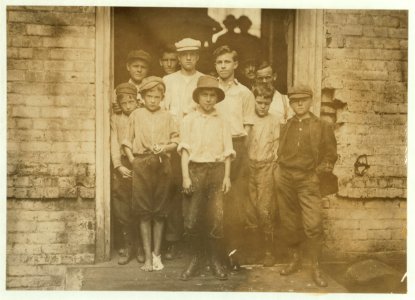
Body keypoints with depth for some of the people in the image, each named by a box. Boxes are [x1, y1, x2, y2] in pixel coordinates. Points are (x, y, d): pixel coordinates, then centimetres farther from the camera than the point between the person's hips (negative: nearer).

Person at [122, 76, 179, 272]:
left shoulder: (167, 117, 8)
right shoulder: (135, 115, 7)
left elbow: (175, 142, 7)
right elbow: (127, 140, 8)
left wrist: (164, 147, -11)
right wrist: (131, 158, -4)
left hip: (162, 165, 1)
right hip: (141, 165, -1)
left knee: (159, 212, 5)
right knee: (144, 213, 1)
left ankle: (157, 254, 16)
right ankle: (148, 256, 7)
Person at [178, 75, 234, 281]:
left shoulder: (221, 122, 10)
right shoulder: (189, 120, 5)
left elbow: (227, 151, 9)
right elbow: (185, 149, 0)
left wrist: (227, 176, 0)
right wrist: (185, 176, -7)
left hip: (217, 170, 1)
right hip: (195, 169, -1)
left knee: (216, 218, 0)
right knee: (191, 219, -2)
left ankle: (215, 261, 14)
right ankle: (195, 259, 15)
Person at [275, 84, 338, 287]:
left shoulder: (322, 127, 4)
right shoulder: (285, 127, 13)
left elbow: (330, 154, 5)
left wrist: (320, 172, -6)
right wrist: (279, 172, 9)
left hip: (308, 181, -3)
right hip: (285, 180, 4)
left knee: (313, 225, -11)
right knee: (288, 224, 10)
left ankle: (315, 267, 2)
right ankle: (295, 259, 27)